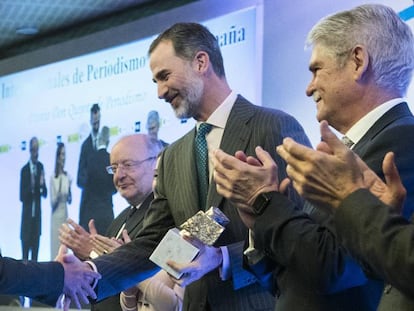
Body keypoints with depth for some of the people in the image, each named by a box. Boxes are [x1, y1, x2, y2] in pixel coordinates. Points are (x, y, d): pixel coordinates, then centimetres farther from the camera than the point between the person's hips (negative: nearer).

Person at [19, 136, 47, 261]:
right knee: (26, 245, -2)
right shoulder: (24, 170, -9)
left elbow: (45, 194, 6)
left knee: (36, 246, 7)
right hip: (27, 215, -4)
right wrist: (31, 187, -27)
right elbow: (22, 196, -11)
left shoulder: (41, 167, 4)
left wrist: (42, 185, -15)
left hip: (37, 214, 4)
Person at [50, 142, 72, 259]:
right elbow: (52, 202, -7)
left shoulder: (68, 176, 6)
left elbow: (70, 201, 11)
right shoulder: (53, 177, -7)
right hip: (56, 216, -4)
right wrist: (58, 194, -24)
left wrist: (69, 195, -9)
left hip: (65, 215, 4)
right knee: (55, 247, -2)